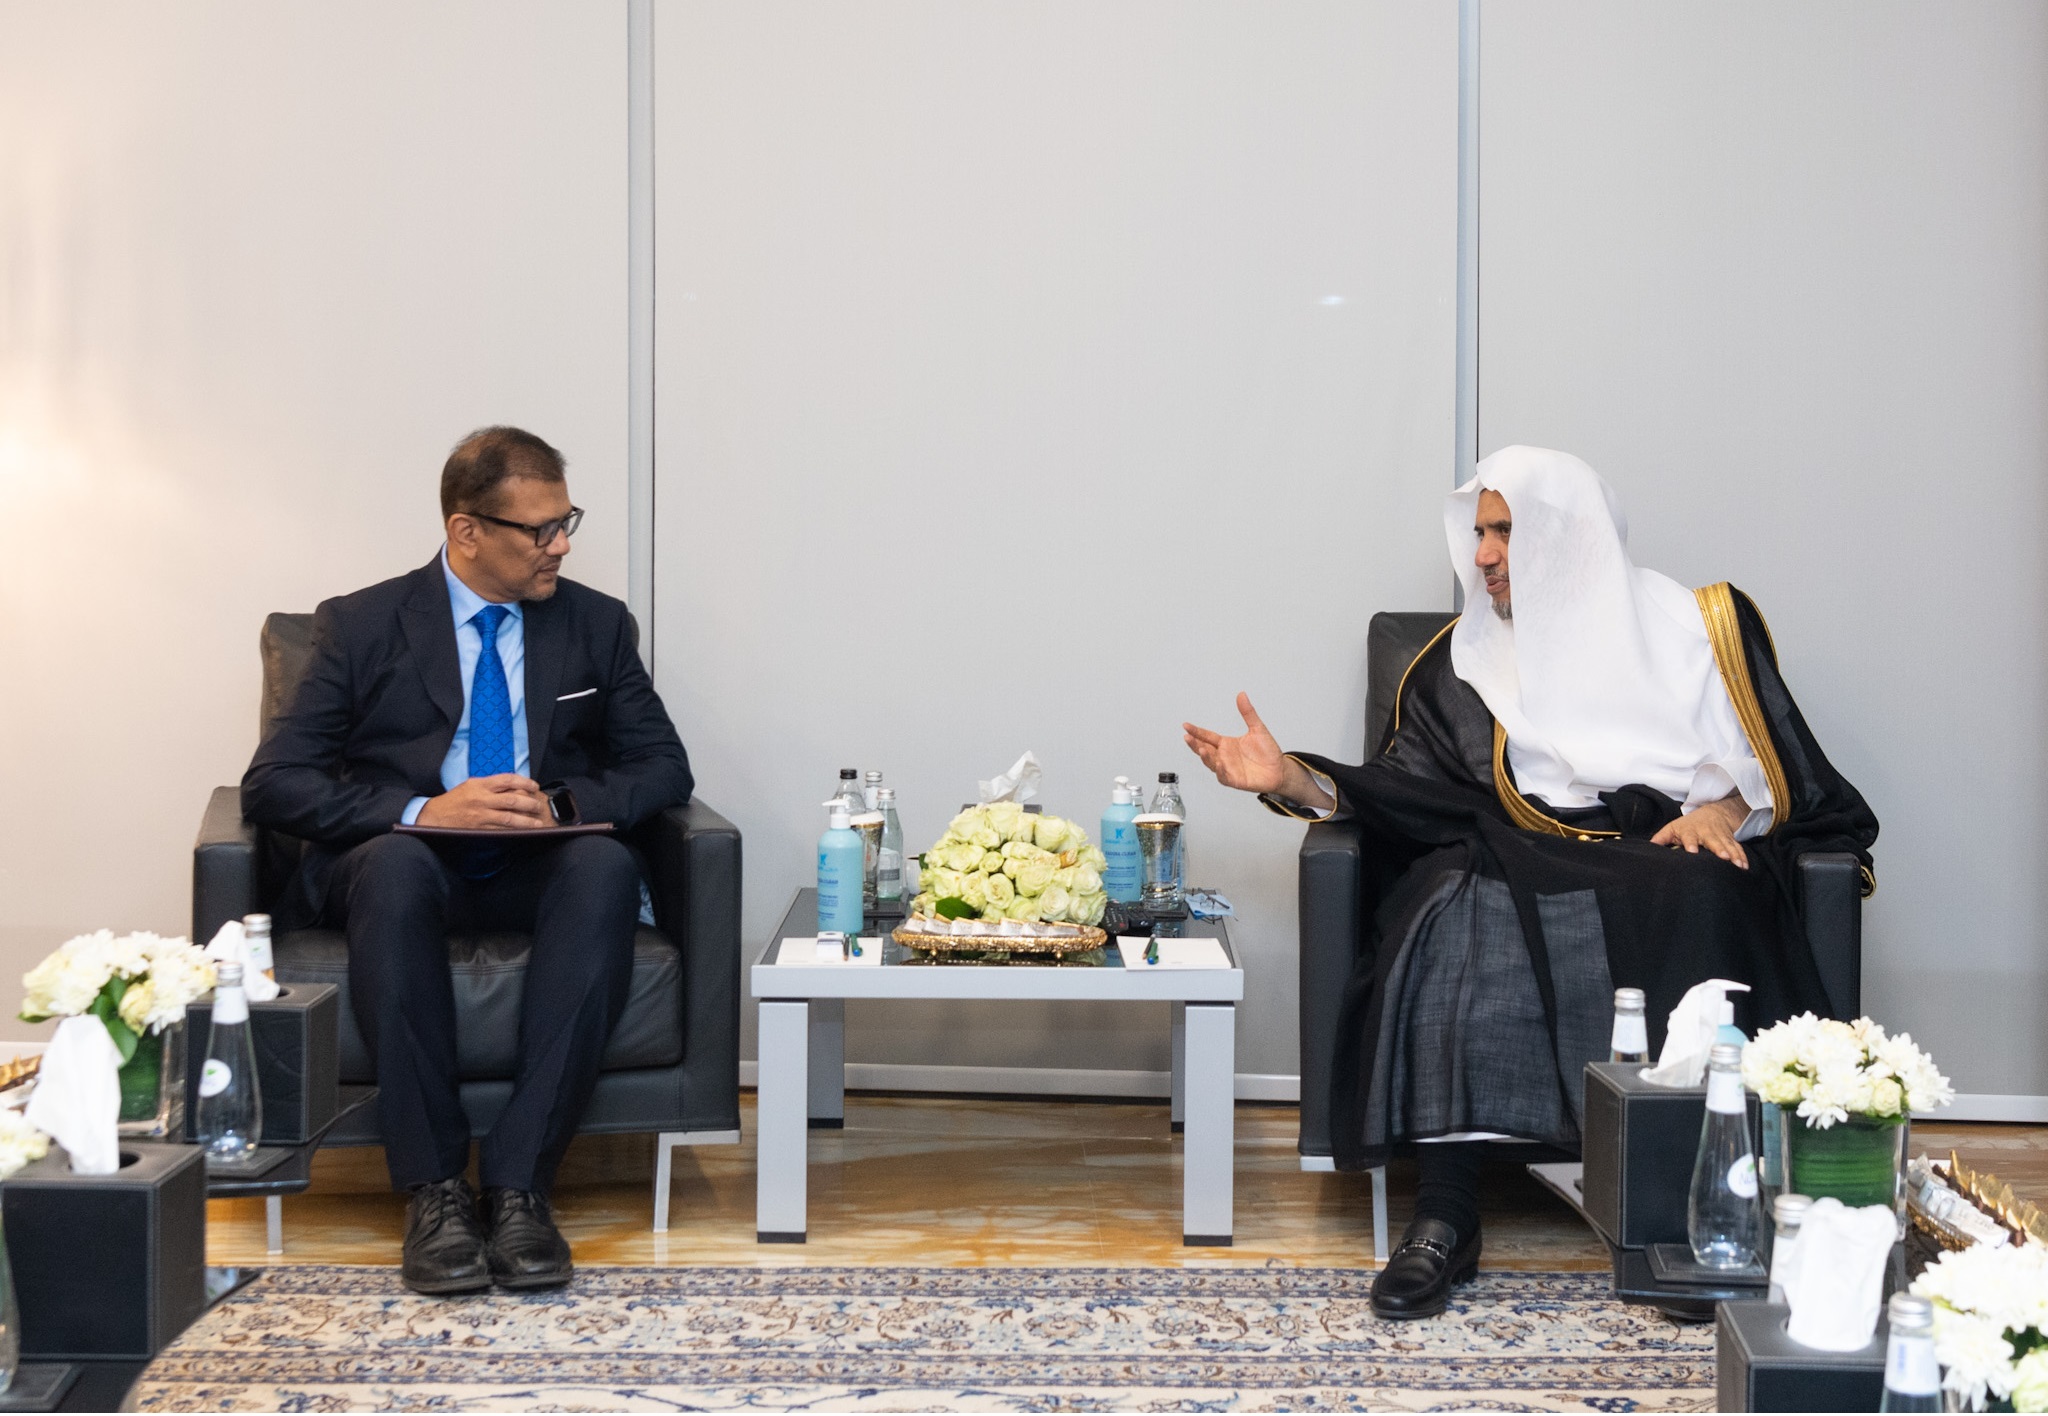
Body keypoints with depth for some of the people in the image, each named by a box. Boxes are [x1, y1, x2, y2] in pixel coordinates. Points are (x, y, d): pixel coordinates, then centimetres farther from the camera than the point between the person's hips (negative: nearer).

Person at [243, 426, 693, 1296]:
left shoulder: (595, 625, 12)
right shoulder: (361, 626, 4)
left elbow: (663, 767, 9)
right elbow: (272, 786, -4)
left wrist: (562, 803, -12)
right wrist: (421, 812, -20)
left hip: (537, 874, 2)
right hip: (409, 871, -2)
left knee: (605, 865, -34)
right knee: (397, 863, -38)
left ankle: (518, 1183, -36)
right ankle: (433, 1190, -35)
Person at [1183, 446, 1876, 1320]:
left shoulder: (1690, 627, 13)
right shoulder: (1466, 663, 17)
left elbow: (1777, 769, 11)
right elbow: (1412, 792, 5)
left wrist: (1723, 809, -10)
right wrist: (1296, 783, -9)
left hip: (1676, 863, -1)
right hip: (1529, 868, 2)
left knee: (1701, 903, -37)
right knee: (1453, 911, -33)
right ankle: (1446, 1214, -34)